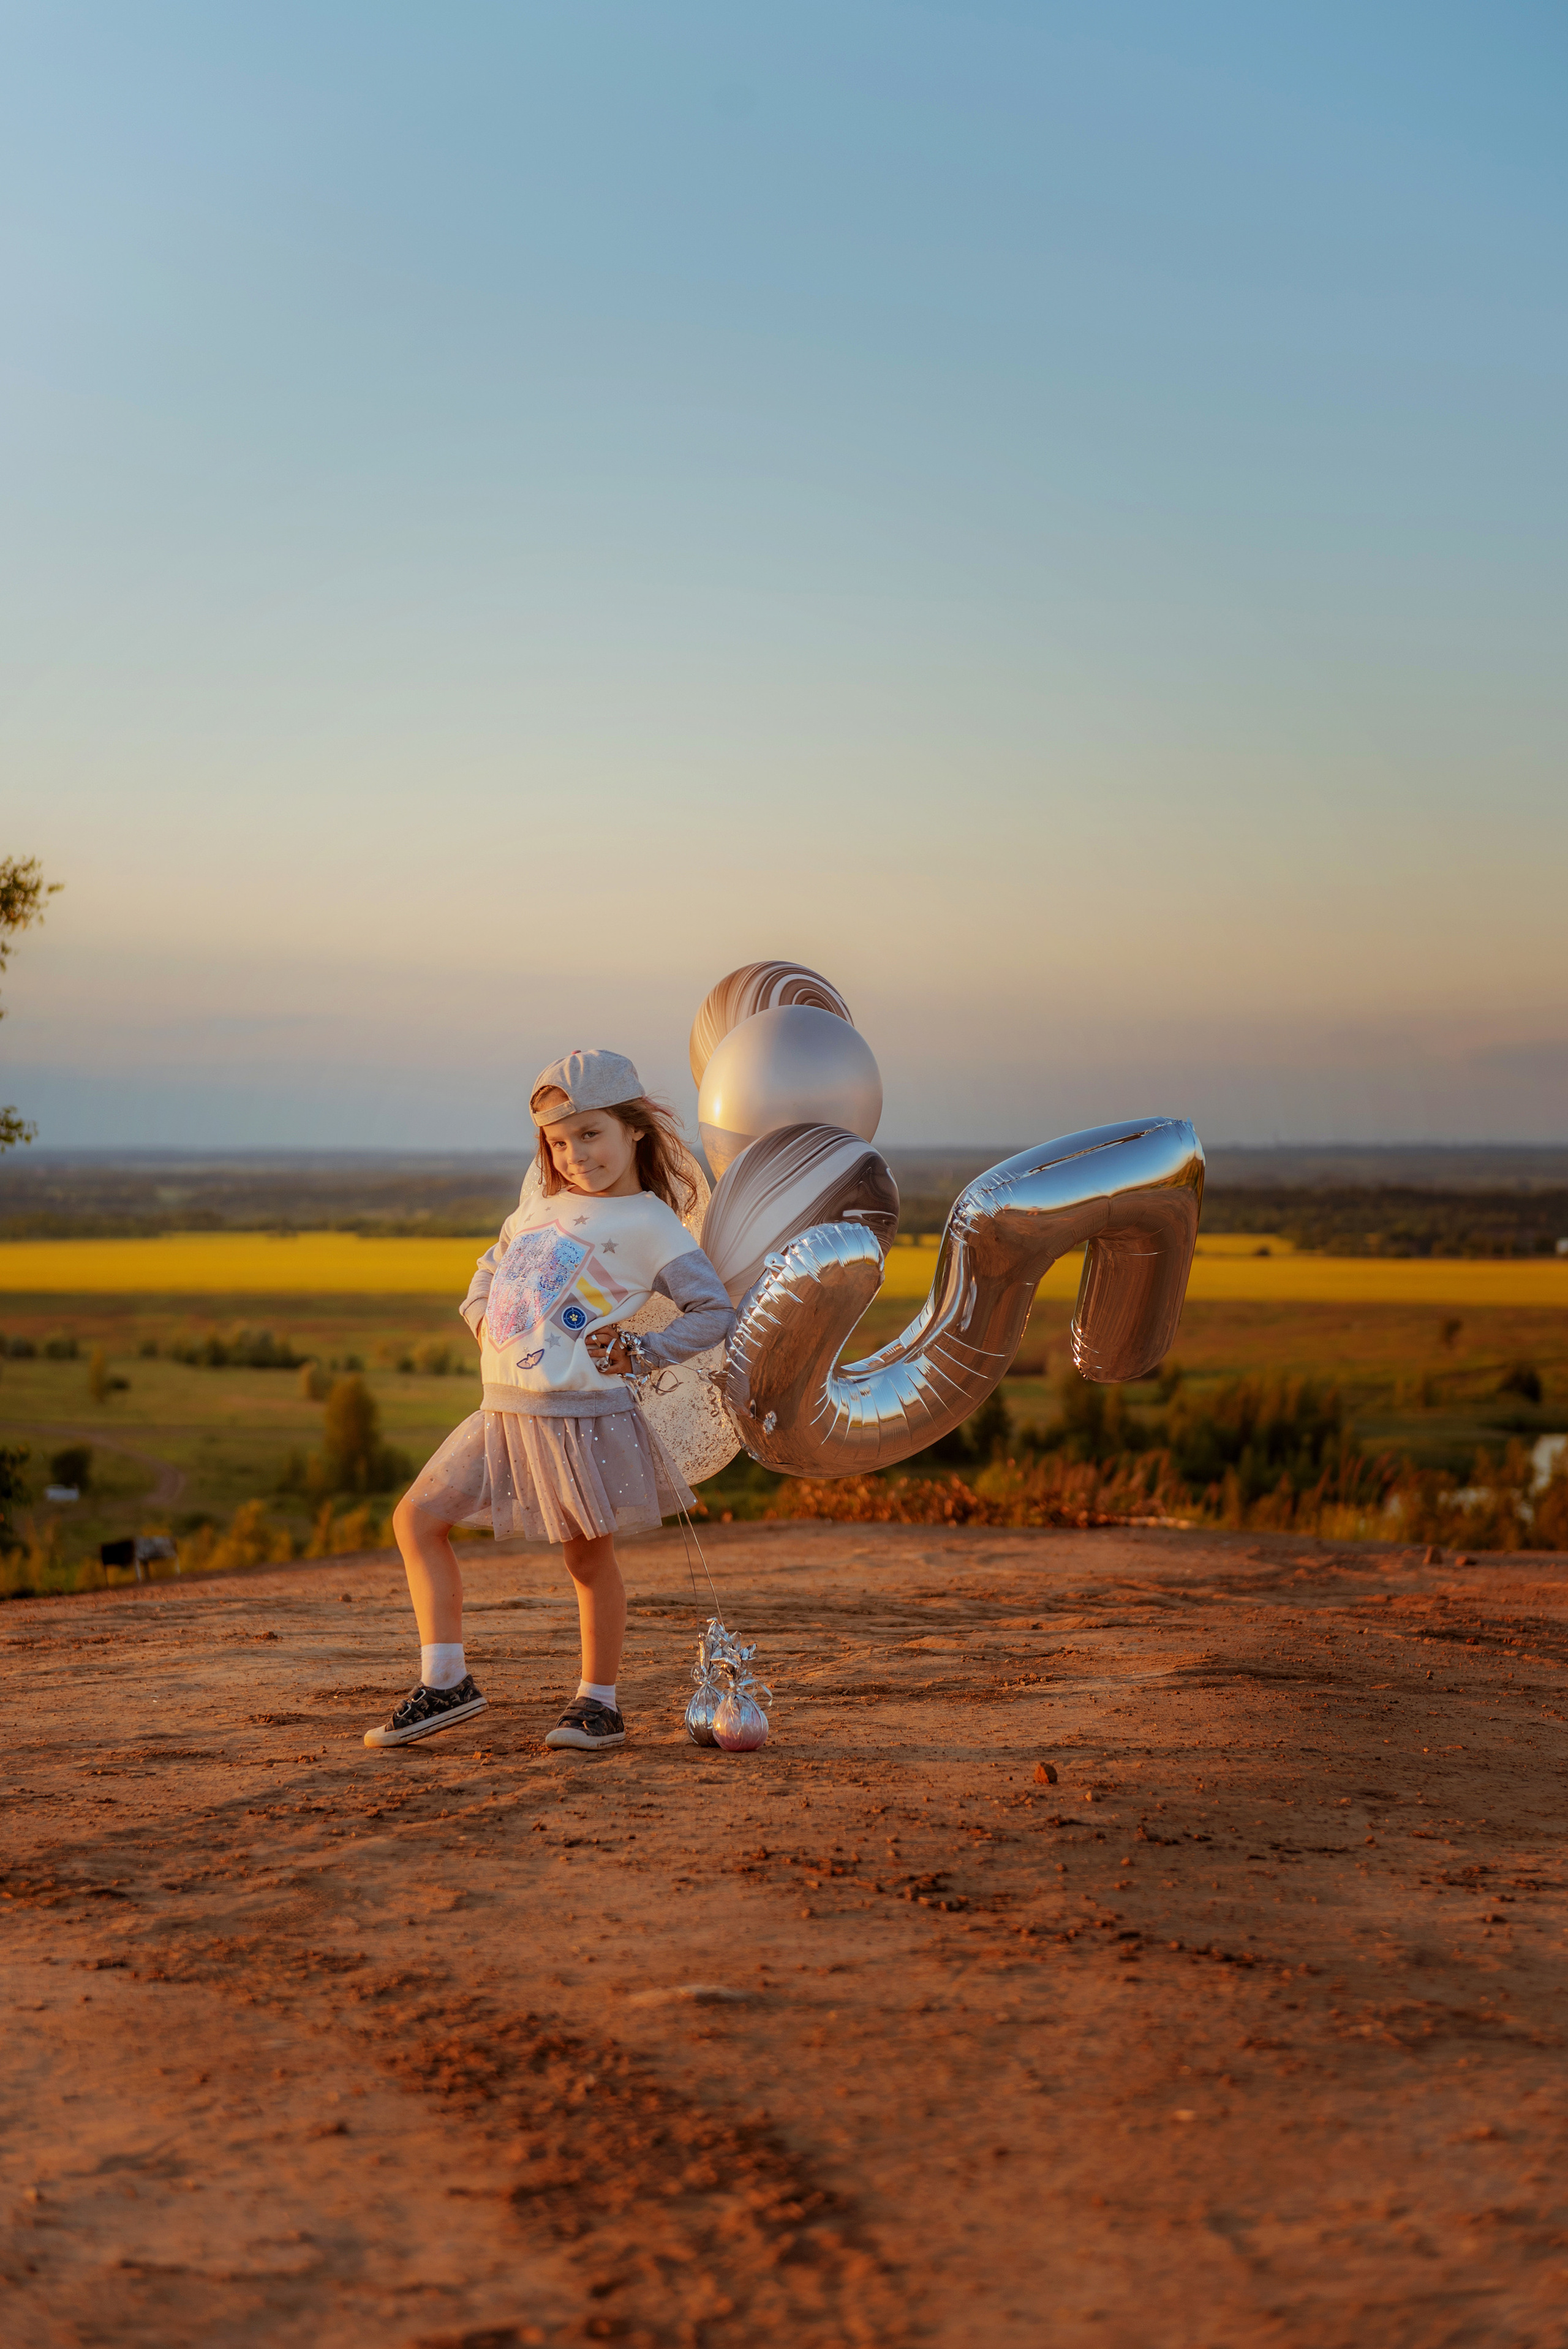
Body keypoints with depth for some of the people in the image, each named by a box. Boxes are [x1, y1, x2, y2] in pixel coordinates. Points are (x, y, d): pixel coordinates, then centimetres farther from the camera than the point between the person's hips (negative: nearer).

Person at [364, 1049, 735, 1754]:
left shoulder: (649, 1224, -6)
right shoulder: (541, 1204, 13)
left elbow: (716, 1312, -8)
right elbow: (493, 1265, 31)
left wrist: (638, 1353, -12)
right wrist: (479, 1315, 12)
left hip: (582, 1414, -7)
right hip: (505, 1411, 7)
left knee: (589, 1559, 4)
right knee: (416, 1519, 3)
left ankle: (598, 1701, 20)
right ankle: (445, 1681, 7)